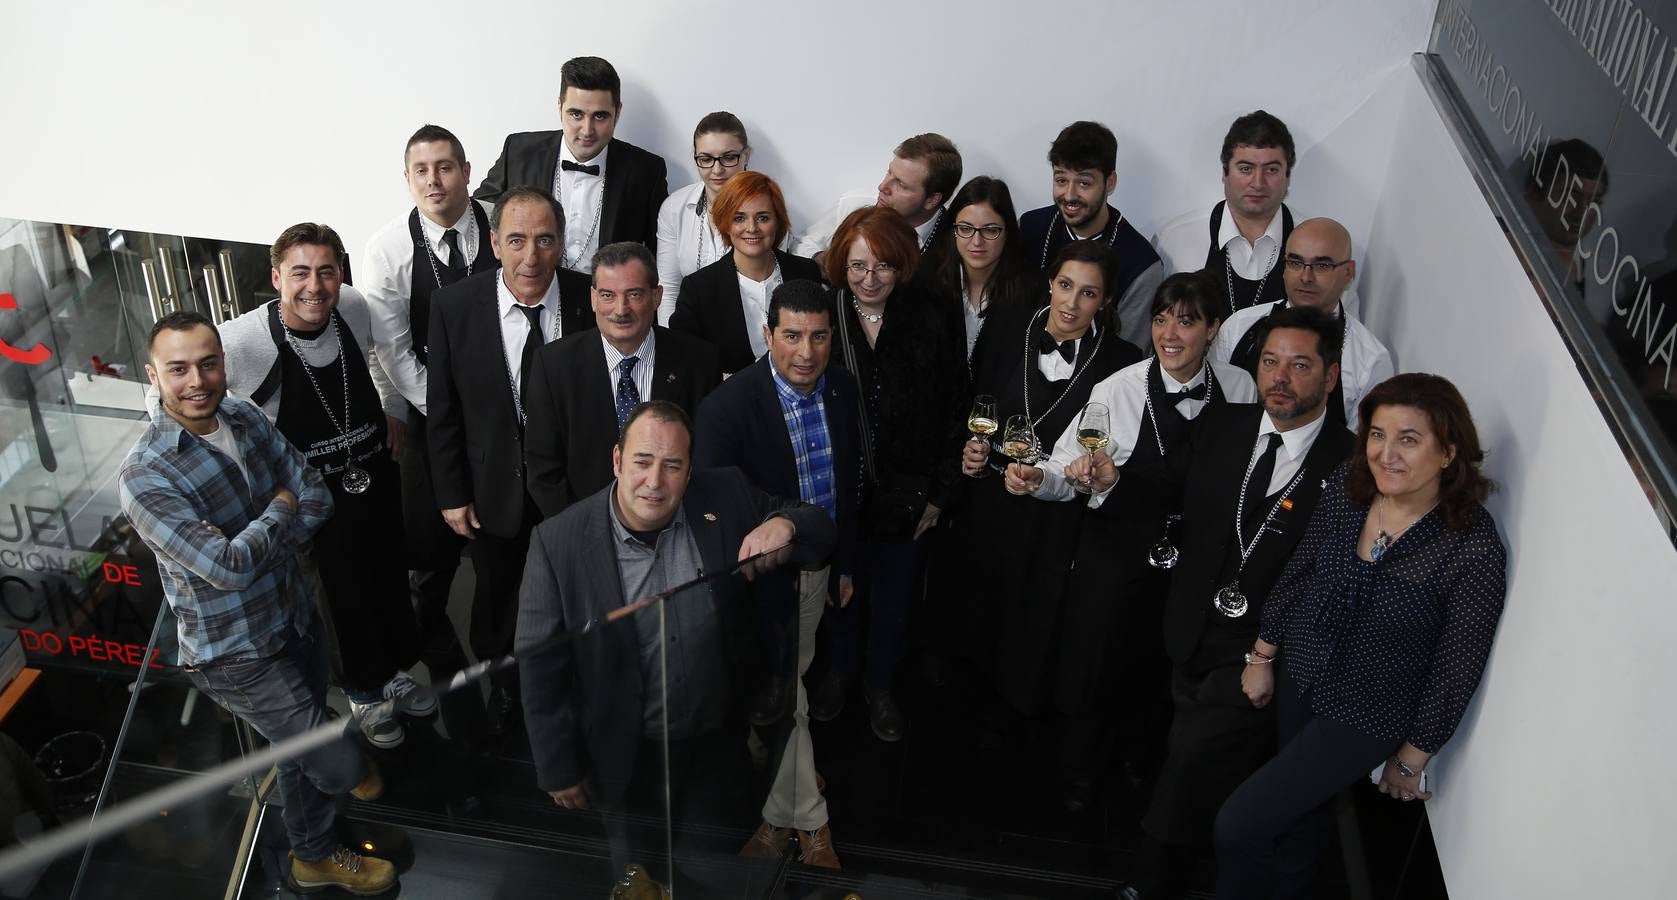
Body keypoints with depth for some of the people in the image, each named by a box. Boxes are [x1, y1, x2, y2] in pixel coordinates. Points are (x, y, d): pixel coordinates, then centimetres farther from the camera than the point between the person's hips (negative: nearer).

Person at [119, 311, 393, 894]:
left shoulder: (246, 419, -5)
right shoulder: (143, 477, -26)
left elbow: (317, 497, -3)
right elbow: (227, 567, -30)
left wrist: (260, 548, -17)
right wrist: (280, 510, -15)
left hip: (296, 619, 7)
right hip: (239, 655, -7)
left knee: (301, 752, 27)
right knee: (334, 763, -1)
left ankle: (315, 857, 52)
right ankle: (356, 776, 35)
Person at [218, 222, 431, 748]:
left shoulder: (357, 310, -17)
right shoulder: (241, 341, -29)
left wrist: (394, 415, 14)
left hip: (378, 474, 4)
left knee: (392, 580, 22)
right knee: (347, 595, 15)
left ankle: (397, 671, 51)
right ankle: (366, 692, 44)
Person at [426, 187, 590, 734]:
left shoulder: (590, 301, -17)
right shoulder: (454, 306, -15)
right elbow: (442, 409, -7)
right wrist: (451, 494, -5)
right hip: (494, 491, 1)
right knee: (496, 598, 23)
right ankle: (501, 685, 51)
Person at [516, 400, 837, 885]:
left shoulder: (727, 497, -14)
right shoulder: (558, 541, -19)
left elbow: (822, 530, -4)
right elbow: (541, 664, -12)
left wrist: (783, 524, -27)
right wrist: (559, 769, -7)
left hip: (719, 745, 2)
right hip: (627, 758, -1)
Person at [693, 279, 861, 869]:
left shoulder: (842, 389, -5)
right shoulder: (729, 405, -25)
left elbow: (850, 482, 6)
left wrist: (845, 564, 12)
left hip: (818, 568, 6)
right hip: (760, 573, -6)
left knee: (787, 684, 23)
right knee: (782, 697, 6)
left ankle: (777, 808, 43)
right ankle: (807, 818, 25)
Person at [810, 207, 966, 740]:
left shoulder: (929, 326, -8)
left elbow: (951, 413, -2)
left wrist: (938, 491, -2)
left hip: (905, 493, 0)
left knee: (893, 595, 14)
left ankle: (879, 685, 38)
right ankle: (837, 672, 45)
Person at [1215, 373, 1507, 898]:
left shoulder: (1475, 550, -27)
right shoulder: (1346, 488, -13)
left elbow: (1456, 669, -16)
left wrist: (1412, 760, -5)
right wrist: (1263, 656, 10)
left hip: (1365, 717, -5)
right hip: (1298, 675, 5)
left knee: (1238, 826, -5)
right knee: (1304, 815, 27)